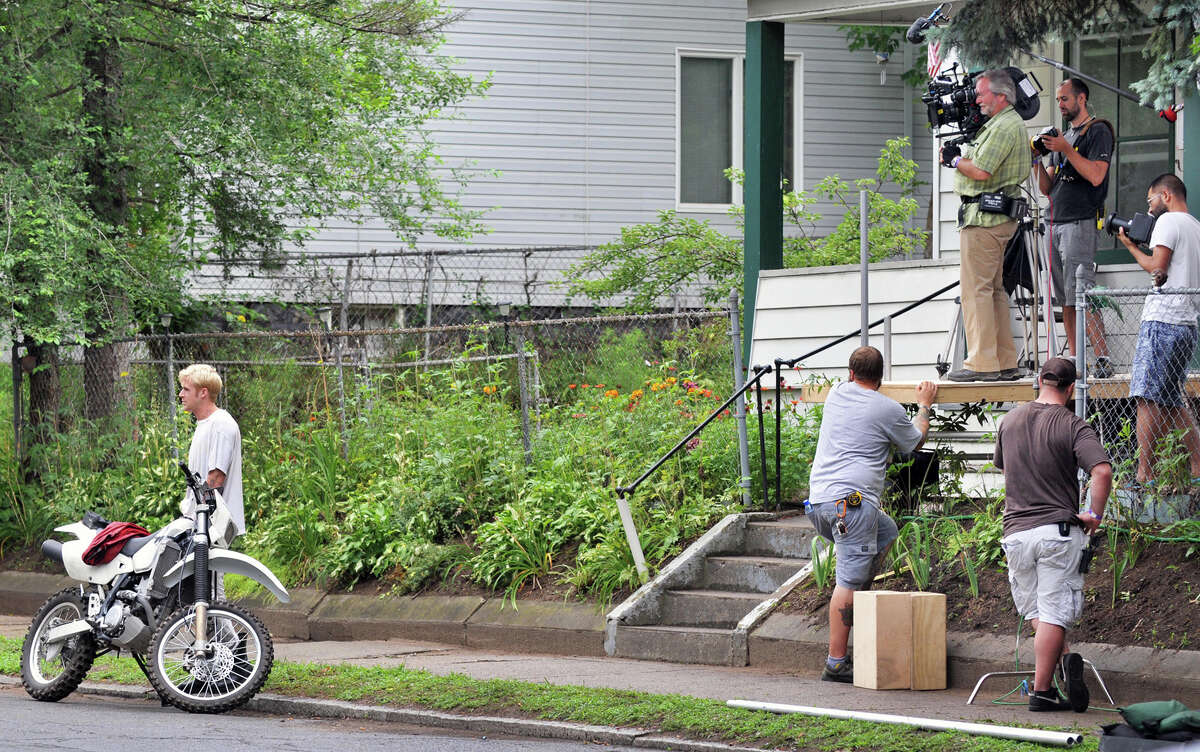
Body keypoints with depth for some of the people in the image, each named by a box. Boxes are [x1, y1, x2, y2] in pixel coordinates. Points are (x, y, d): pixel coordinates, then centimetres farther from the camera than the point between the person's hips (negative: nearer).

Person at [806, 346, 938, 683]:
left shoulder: (836, 394, 16)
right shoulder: (888, 410, -1)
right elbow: (915, 441, 18)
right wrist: (925, 406, 34)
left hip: (818, 501, 7)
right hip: (851, 500, -7)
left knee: (886, 531, 29)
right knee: (848, 582, -8)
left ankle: (860, 594, 20)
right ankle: (836, 663, -11)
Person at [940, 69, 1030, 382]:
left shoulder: (1004, 127, -14)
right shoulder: (1010, 124, 21)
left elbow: (981, 171, -21)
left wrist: (956, 160, -4)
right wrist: (957, 156, 8)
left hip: (985, 217, -11)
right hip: (1000, 217, 11)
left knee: (976, 289, -10)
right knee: (994, 290, 13)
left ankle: (982, 363, -11)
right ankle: (1005, 364, 14)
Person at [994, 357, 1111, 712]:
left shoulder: (1010, 421, 9)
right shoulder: (1074, 427, -8)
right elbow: (1102, 470, -23)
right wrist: (1095, 514, -9)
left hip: (1016, 531, 4)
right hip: (1059, 529, -4)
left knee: (1037, 613, 13)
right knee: (1053, 614, -1)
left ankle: (1065, 662, -6)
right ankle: (1041, 690, -6)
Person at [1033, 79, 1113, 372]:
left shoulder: (1098, 131, -1)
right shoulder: (1063, 136, 23)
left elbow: (1096, 176, -15)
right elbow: (1047, 187, 21)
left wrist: (1066, 150, -15)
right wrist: (1036, 158, 6)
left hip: (1082, 223, -8)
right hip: (1056, 223, 8)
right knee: (1066, 300, 4)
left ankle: (1103, 360, -18)